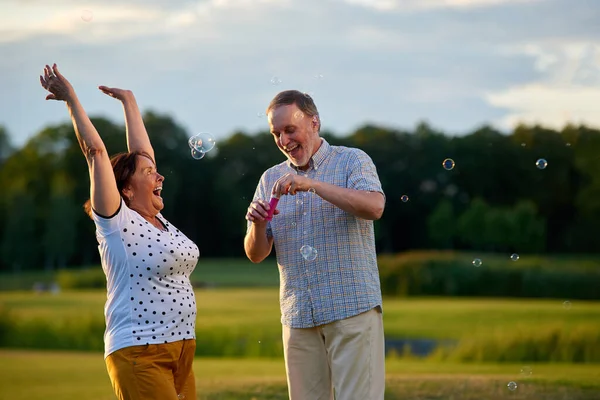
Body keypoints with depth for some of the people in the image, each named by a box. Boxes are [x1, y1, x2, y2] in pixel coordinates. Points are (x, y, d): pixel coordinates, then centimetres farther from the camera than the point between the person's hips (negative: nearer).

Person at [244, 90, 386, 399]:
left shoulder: (352, 161, 2)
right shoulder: (270, 179, 14)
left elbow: (374, 207, -18)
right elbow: (256, 254, 11)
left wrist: (312, 184, -23)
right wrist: (257, 224, -11)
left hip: (352, 307, -4)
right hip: (298, 316, 4)